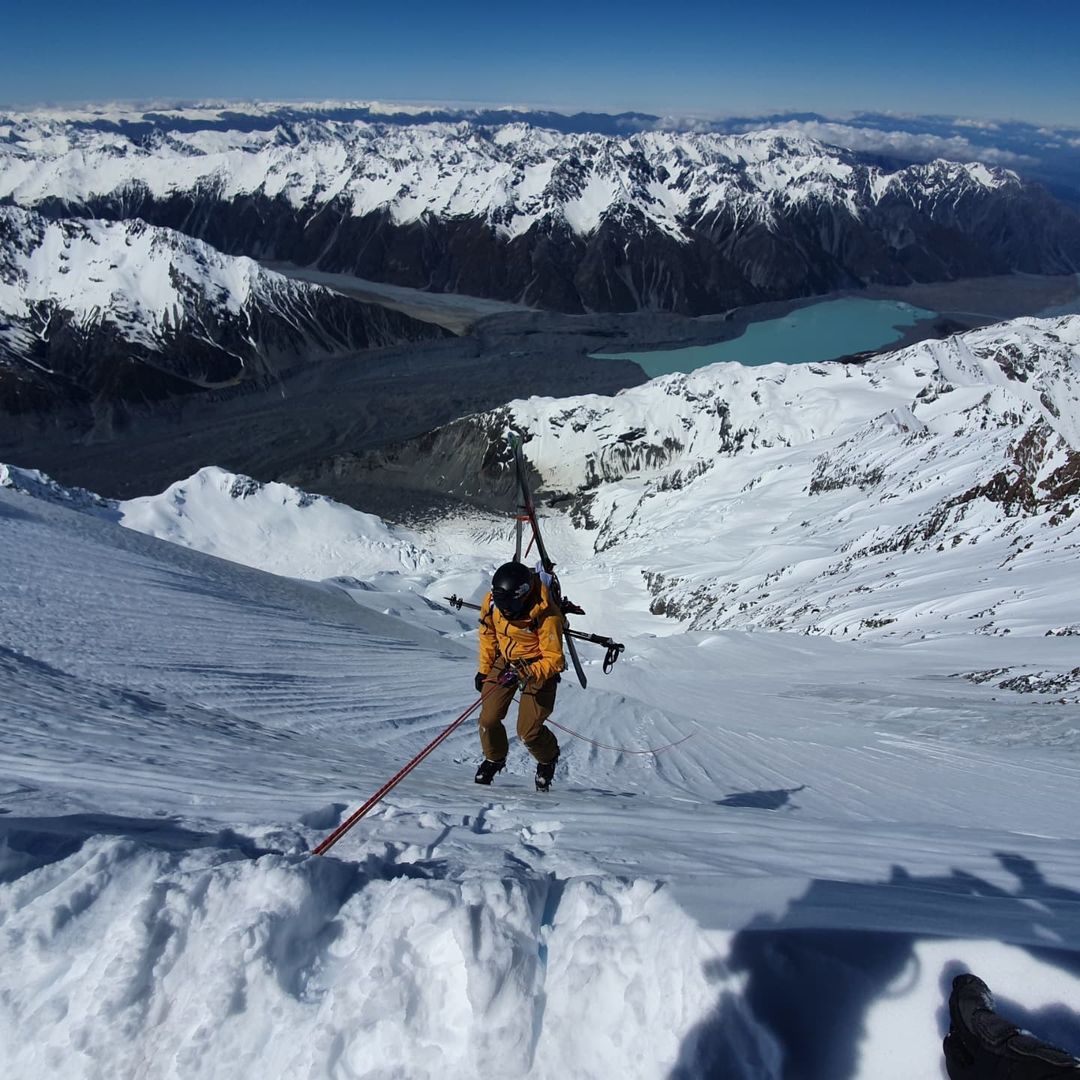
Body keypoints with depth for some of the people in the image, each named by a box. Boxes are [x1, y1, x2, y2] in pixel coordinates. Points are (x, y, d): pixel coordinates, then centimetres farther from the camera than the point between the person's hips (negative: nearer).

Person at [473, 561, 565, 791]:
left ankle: (548, 758, 27)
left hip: (539, 668, -4)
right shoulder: (492, 602, -17)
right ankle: (494, 759, 28)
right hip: (504, 662, 5)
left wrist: (526, 675, -37)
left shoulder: (547, 616, -32)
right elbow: (488, 634, 4)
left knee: (528, 731, -7)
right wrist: (484, 669, 9)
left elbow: (554, 659, -24)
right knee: (488, 719, -3)